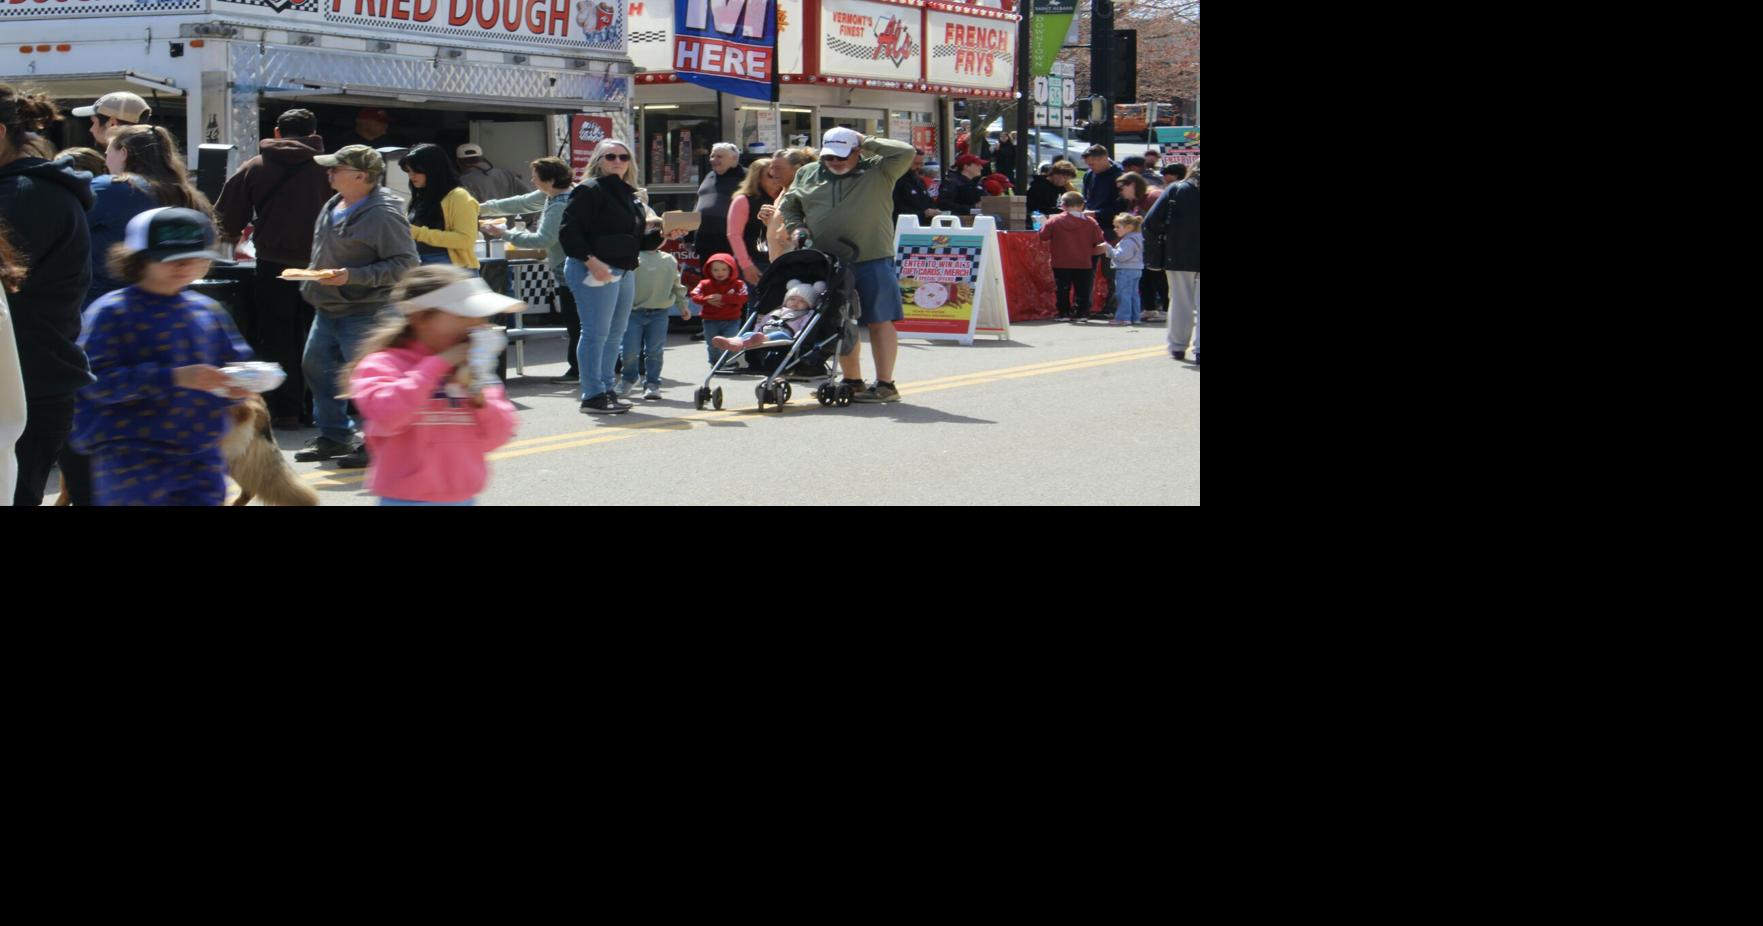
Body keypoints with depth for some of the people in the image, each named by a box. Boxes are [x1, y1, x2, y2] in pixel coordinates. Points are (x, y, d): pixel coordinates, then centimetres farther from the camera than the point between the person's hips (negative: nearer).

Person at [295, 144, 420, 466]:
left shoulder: (383, 215, -19)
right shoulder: (333, 206, 9)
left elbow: (405, 264, -21)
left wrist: (353, 276, -27)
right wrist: (313, 280, 17)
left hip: (364, 313, -10)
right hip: (328, 310, 10)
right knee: (317, 366, 15)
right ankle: (334, 436, 28)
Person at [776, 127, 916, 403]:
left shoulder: (877, 172, 2)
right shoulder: (808, 174, 13)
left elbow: (907, 153, -10)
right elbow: (787, 206, 22)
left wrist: (867, 143, -4)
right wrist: (795, 228, 2)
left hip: (872, 260, -4)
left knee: (879, 321, -2)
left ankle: (885, 384, 3)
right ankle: (852, 381, 20)